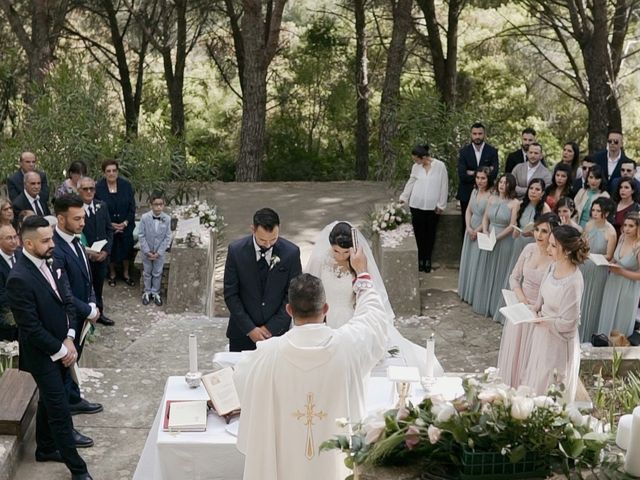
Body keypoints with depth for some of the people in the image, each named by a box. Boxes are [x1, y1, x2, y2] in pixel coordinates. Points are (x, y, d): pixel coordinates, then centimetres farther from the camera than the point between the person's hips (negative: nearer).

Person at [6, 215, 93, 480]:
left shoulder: (51, 262, -1)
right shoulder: (19, 279, -25)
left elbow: (67, 301, 4)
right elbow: (31, 327, -23)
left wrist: (69, 340, -7)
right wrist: (60, 351, -14)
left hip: (61, 348, 8)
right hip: (43, 355, -7)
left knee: (49, 402, 23)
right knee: (61, 411, 0)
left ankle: (45, 449, 41)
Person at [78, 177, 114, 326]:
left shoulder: (102, 206, 0)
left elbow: (109, 230, 5)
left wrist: (106, 250, -5)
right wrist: (87, 252, -18)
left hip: (102, 256, 5)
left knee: (98, 287, 19)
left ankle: (99, 313, 36)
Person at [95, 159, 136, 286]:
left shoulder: (126, 185, -9)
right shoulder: (98, 188, -13)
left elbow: (132, 207, -3)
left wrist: (125, 222, -13)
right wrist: (110, 224, -14)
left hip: (126, 225, 1)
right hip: (107, 227, -1)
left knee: (126, 248, 12)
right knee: (111, 250, 11)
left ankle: (126, 273, 32)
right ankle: (112, 274, 33)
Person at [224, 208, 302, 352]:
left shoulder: (291, 252, -8)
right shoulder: (236, 250, -9)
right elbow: (230, 295, -6)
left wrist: (272, 327, -9)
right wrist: (249, 329, -11)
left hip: (277, 332, 0)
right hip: (242, 332, 0)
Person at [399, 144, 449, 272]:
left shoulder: (440, 166, -9)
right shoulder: (416, 167, 2)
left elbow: (444, 186, -4)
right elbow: (410, 183, 14)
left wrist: (441, 205, -1)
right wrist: (403, 197, 16)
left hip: (432, 206, -2)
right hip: (417, 205, 2)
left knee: (430, 233, 6)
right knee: (419, 232, 4)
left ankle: (427, 259, 18)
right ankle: (420, 259, 14)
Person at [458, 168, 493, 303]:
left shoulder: (492, 195, -16)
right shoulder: (474, 192, 7)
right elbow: (468, 211, 8)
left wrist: (477, 231, -13)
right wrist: (469, 228, -5)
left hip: (483, 232, -7)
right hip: (471, 230, 7)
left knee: (478, 263, 0)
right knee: (468, 260, 14)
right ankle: (466, 292, 27)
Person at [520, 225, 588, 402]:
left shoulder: (573, 282, -30)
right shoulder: (554, 266, -7)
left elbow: (567, 323, -24)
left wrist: (539, 320, -15)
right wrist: (536, 309, -2)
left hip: (558, 340, -8)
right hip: (542, 333, 8)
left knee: (550, 390, 12)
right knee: (535, 380, 25)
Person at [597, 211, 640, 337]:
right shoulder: (622, 238, -6)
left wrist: (621, 271, -23)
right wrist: (610, 263, -4)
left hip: (628, 288, -6)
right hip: (613, 283, 6)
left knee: (621, 319, 12)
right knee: (608, 316, 21)